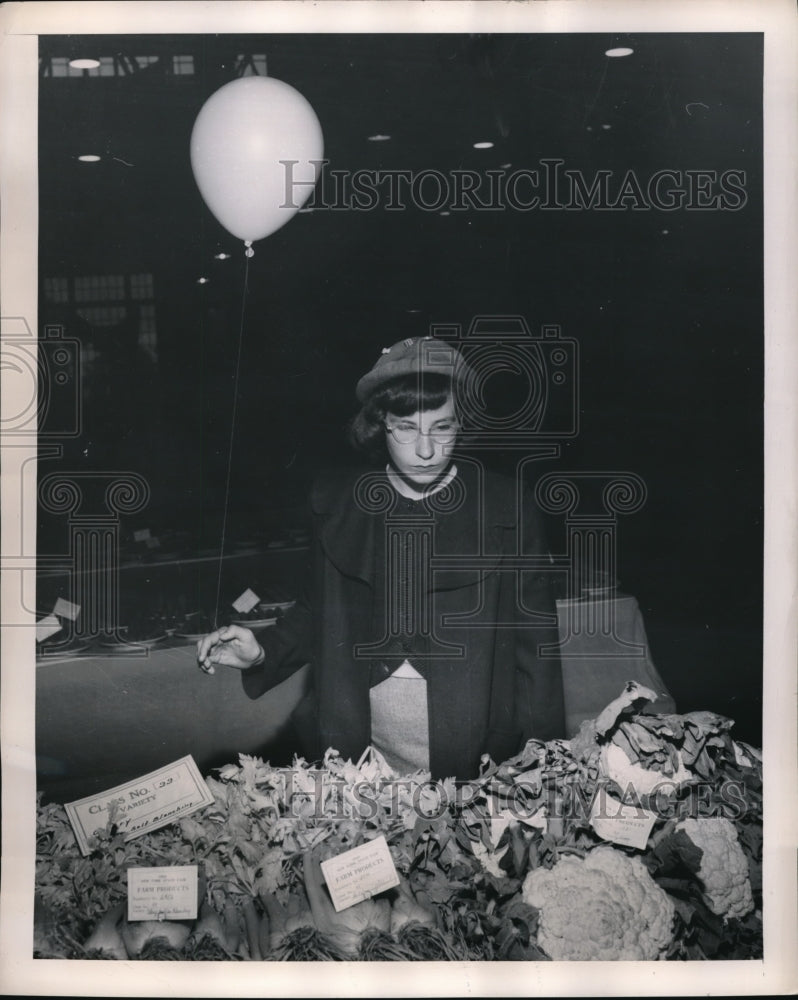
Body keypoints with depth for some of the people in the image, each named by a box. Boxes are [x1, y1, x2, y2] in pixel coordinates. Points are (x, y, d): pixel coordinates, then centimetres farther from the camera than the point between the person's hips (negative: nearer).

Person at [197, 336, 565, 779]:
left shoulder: (506, 507, -5)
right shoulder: (336, 499, 2)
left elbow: (534, 642, -2)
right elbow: (317, 611, 12)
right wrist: (262, 653, -6)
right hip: (358, 740, 2)